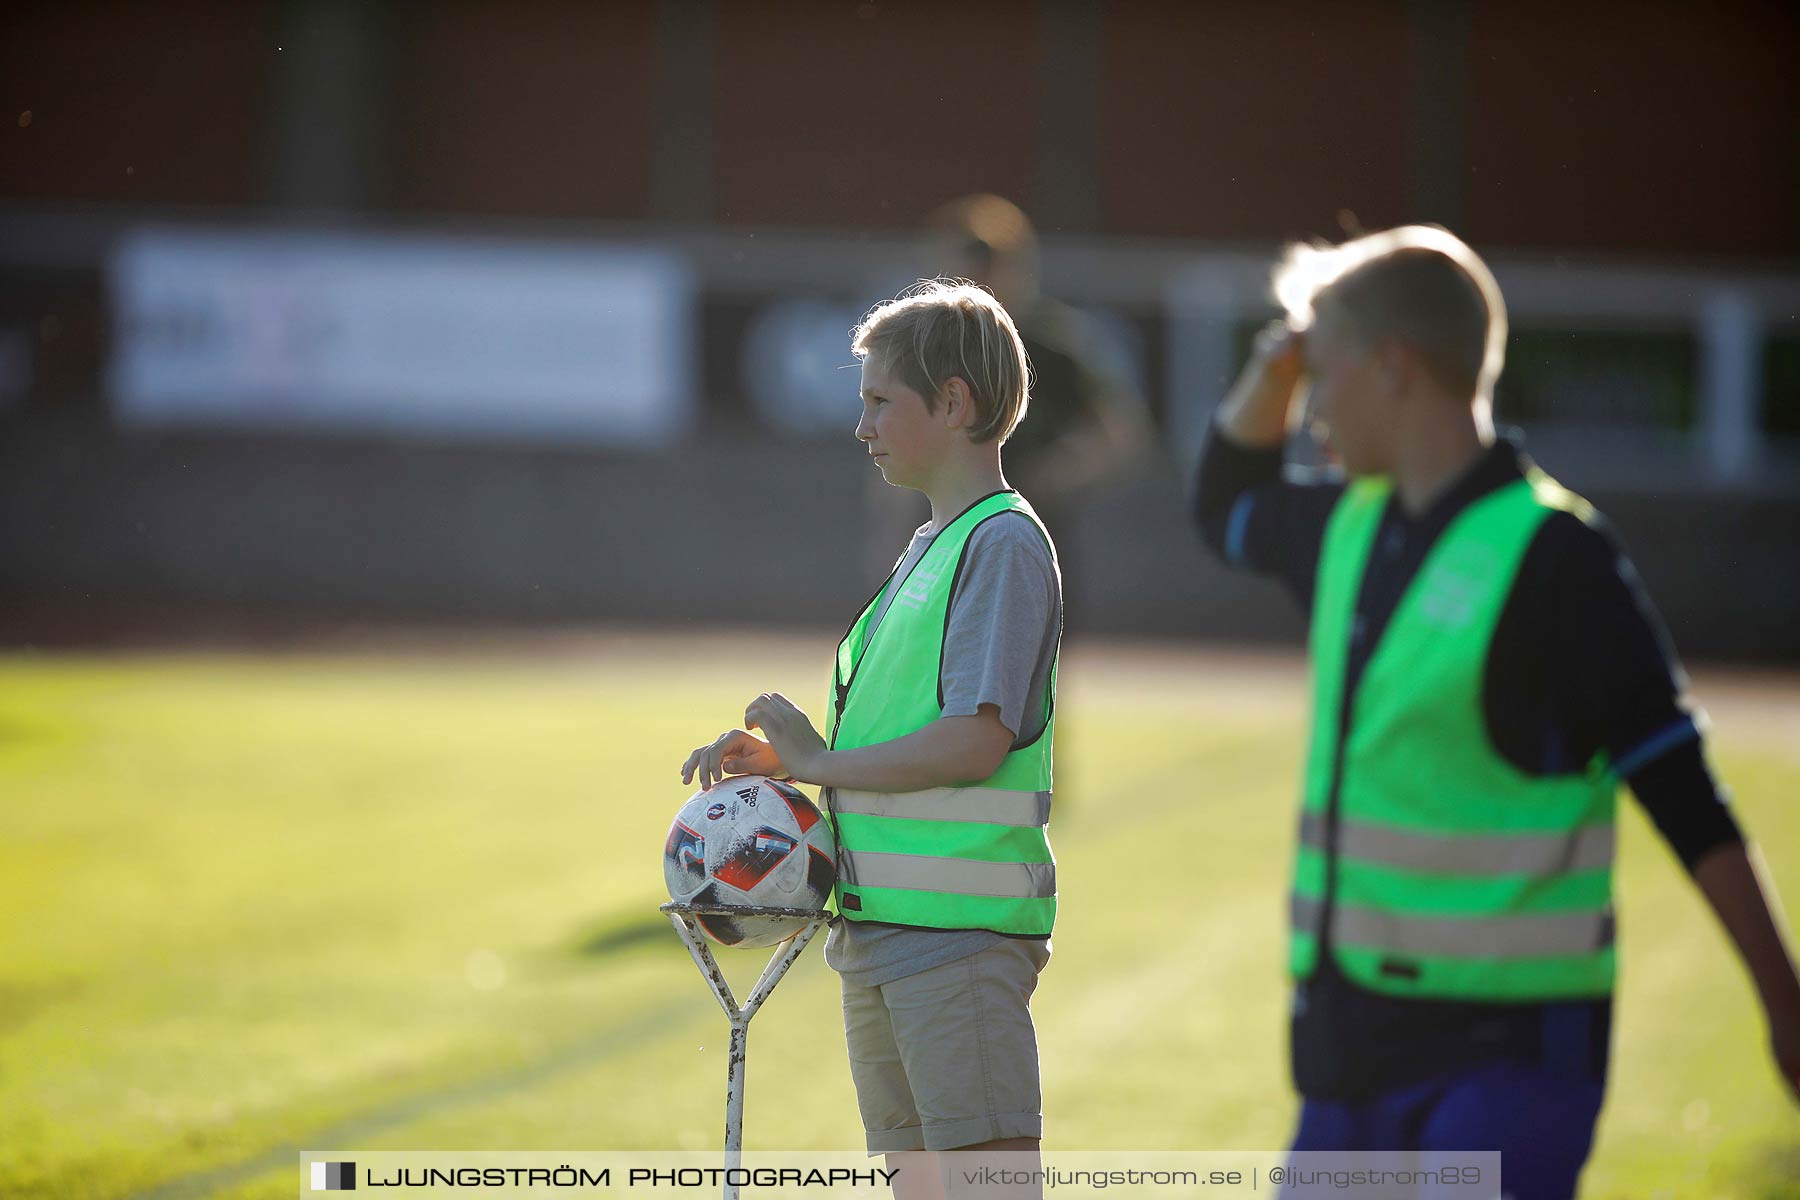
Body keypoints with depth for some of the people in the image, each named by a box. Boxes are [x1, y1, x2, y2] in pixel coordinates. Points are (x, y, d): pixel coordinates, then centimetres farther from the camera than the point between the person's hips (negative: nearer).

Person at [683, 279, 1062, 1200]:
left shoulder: (1004, 545, -11)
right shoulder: (926, 551, 19)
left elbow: (974, 742, -20)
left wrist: (819, 761, -10)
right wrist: (778, 760, 6)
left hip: (964, 924, -10)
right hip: (882, 923, 10)